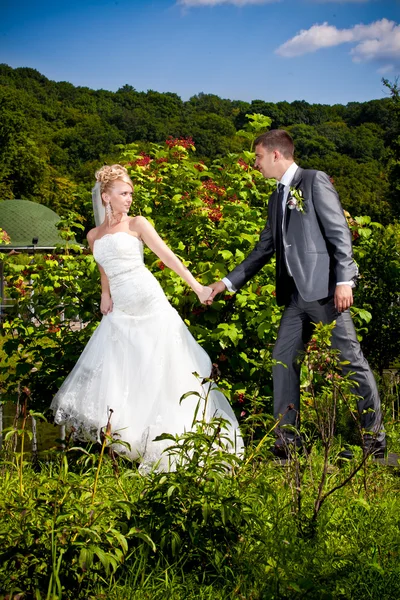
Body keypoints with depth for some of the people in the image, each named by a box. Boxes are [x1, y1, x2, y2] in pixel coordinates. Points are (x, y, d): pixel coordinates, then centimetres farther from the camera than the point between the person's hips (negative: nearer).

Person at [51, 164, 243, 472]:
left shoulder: (137, 224, 1)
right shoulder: (94, 236, 13)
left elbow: (168, 256, -8)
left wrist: (197, 286, -17)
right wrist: (105, 295, 11)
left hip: (151, 307, -4)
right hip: (120, 313, 4)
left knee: (159, 371, 0)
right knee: (114, 373, 1)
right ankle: (121, 442, 15)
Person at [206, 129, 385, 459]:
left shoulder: (315, 181, -3)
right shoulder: (278, 197, 20)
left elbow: (339, 232, -10)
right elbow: (264, 249, 23)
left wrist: (344, 280, -18)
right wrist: (228, 282, 21)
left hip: (324, 288, -8)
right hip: (296, 294, 8)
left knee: (350, 359, -2)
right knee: (283, 360, 5)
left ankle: (374, 436, 9)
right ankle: (288, 439, 12)